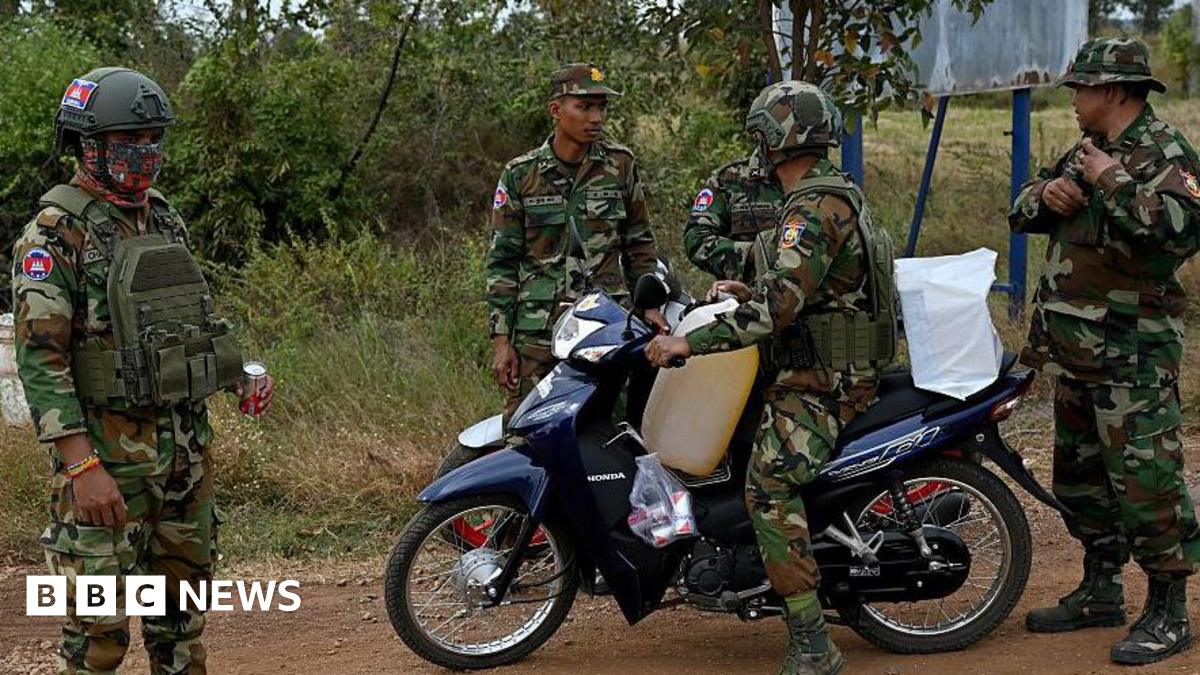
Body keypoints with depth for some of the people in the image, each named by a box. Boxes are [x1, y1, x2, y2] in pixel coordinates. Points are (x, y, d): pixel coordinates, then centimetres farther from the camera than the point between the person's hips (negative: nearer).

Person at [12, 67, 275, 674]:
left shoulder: (164, 221, 13)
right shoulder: (56, 234, -11)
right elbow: (39, 359, -17)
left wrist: (239, 376, 5)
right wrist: (82, 467, -23)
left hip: (186, 442, 7)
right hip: (106, 452, -7)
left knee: (182, 604, 16)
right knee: (99, 625, -4)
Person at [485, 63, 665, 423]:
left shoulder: (620, 164, 7)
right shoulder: (520, 174, 4)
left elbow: (639, 243, 17)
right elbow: (502, 260, 5)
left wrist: (649, 303, 8)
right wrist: (501, 339, 0)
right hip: (538, 328, 0)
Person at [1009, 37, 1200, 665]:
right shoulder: (1088, 152, 16)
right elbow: (1021, 210, 21)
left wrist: (1111, 183, -24)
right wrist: (1046, 194, -2)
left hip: (1131, 358, -10)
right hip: (1075, 351, 10)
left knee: (1144, 480, -9)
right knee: (1080, 474, 17)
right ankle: (1100, 591, 30)